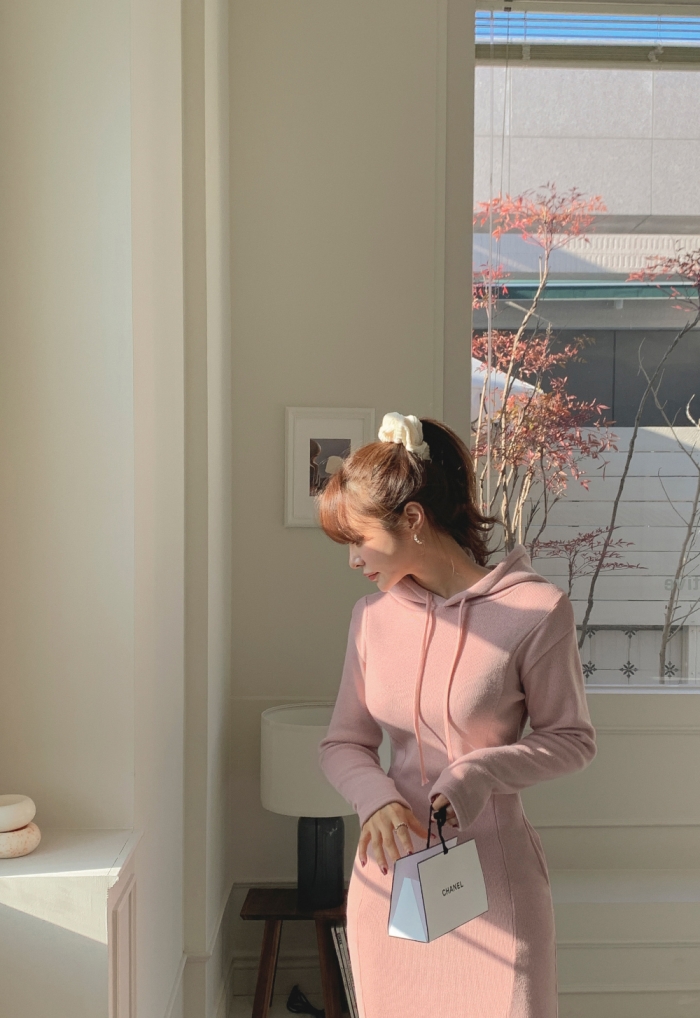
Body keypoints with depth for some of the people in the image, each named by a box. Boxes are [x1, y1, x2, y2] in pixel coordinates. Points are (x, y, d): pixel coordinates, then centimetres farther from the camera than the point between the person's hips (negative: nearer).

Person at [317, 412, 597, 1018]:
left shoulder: (535, 611, -14)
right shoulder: (373, 615, 0)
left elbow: (573, 740, -4)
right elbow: (342, 744, 6)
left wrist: (477, 773, -20)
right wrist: (376, 800, -15)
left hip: (492, 872, -4)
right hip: (389, 870, 4)